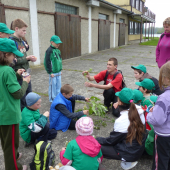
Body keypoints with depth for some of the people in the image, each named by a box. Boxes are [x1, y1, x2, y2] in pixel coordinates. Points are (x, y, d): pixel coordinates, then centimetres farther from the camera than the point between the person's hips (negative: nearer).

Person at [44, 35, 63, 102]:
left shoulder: (58, 50, 11)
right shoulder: (49, 51, -15)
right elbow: (47, 62, -16)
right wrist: (50, 72, -15)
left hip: (58, 72, 8)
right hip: (53, 73, -8)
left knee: (58, 85, 15)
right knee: (52, 85, 2)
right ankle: (52, 100, 15)